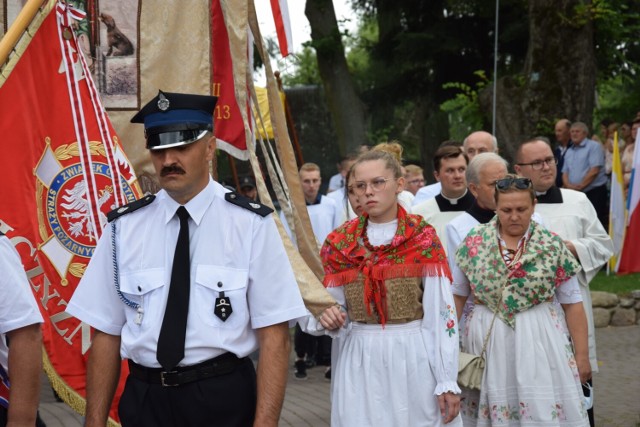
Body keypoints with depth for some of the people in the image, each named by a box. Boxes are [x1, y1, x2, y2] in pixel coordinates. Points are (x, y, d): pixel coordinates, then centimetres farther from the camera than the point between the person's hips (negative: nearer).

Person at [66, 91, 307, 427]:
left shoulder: (252, 225, -5)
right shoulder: (124, 228, 2)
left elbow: (273, 335, -8)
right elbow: (106, 334, 3)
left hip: (224, 399, -2)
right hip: (144, 399, 2)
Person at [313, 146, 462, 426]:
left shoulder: (423, 238, -3)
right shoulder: (339, 243, 4)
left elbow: (441, 313, -6)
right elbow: (334, 308, 10)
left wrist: (447, 381, -10)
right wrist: (330, 318, -13)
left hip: (414, 359, -2)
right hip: (359, 364, 2)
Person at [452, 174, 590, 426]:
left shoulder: (552, 245, -3)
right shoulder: (474, 242, 0)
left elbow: (572, 304, 0)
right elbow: (457, 295, 7)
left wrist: (581, 354, -1)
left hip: (539, 339, -1)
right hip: (486, 340, 1)